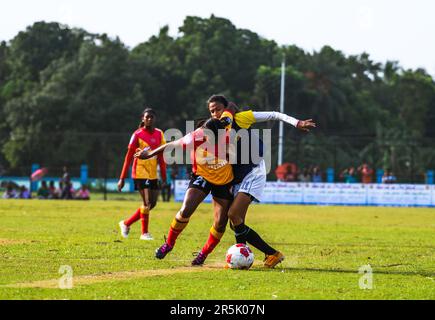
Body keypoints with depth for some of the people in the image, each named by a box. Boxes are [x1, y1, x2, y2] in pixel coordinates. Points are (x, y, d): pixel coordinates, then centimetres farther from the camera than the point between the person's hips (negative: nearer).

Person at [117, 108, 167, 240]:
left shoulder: (159, 134, 7)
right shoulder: (138, 135, -8)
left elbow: (161, 157, 11)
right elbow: (128, 157, -8)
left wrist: (164, 177, 8)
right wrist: (122, 178, -11)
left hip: (153, 174, 6)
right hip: (140, 173, -6)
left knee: (152, 203, 8)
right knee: (147, 202, -10)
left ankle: (126, 223, 22)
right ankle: (144, 233, 3)